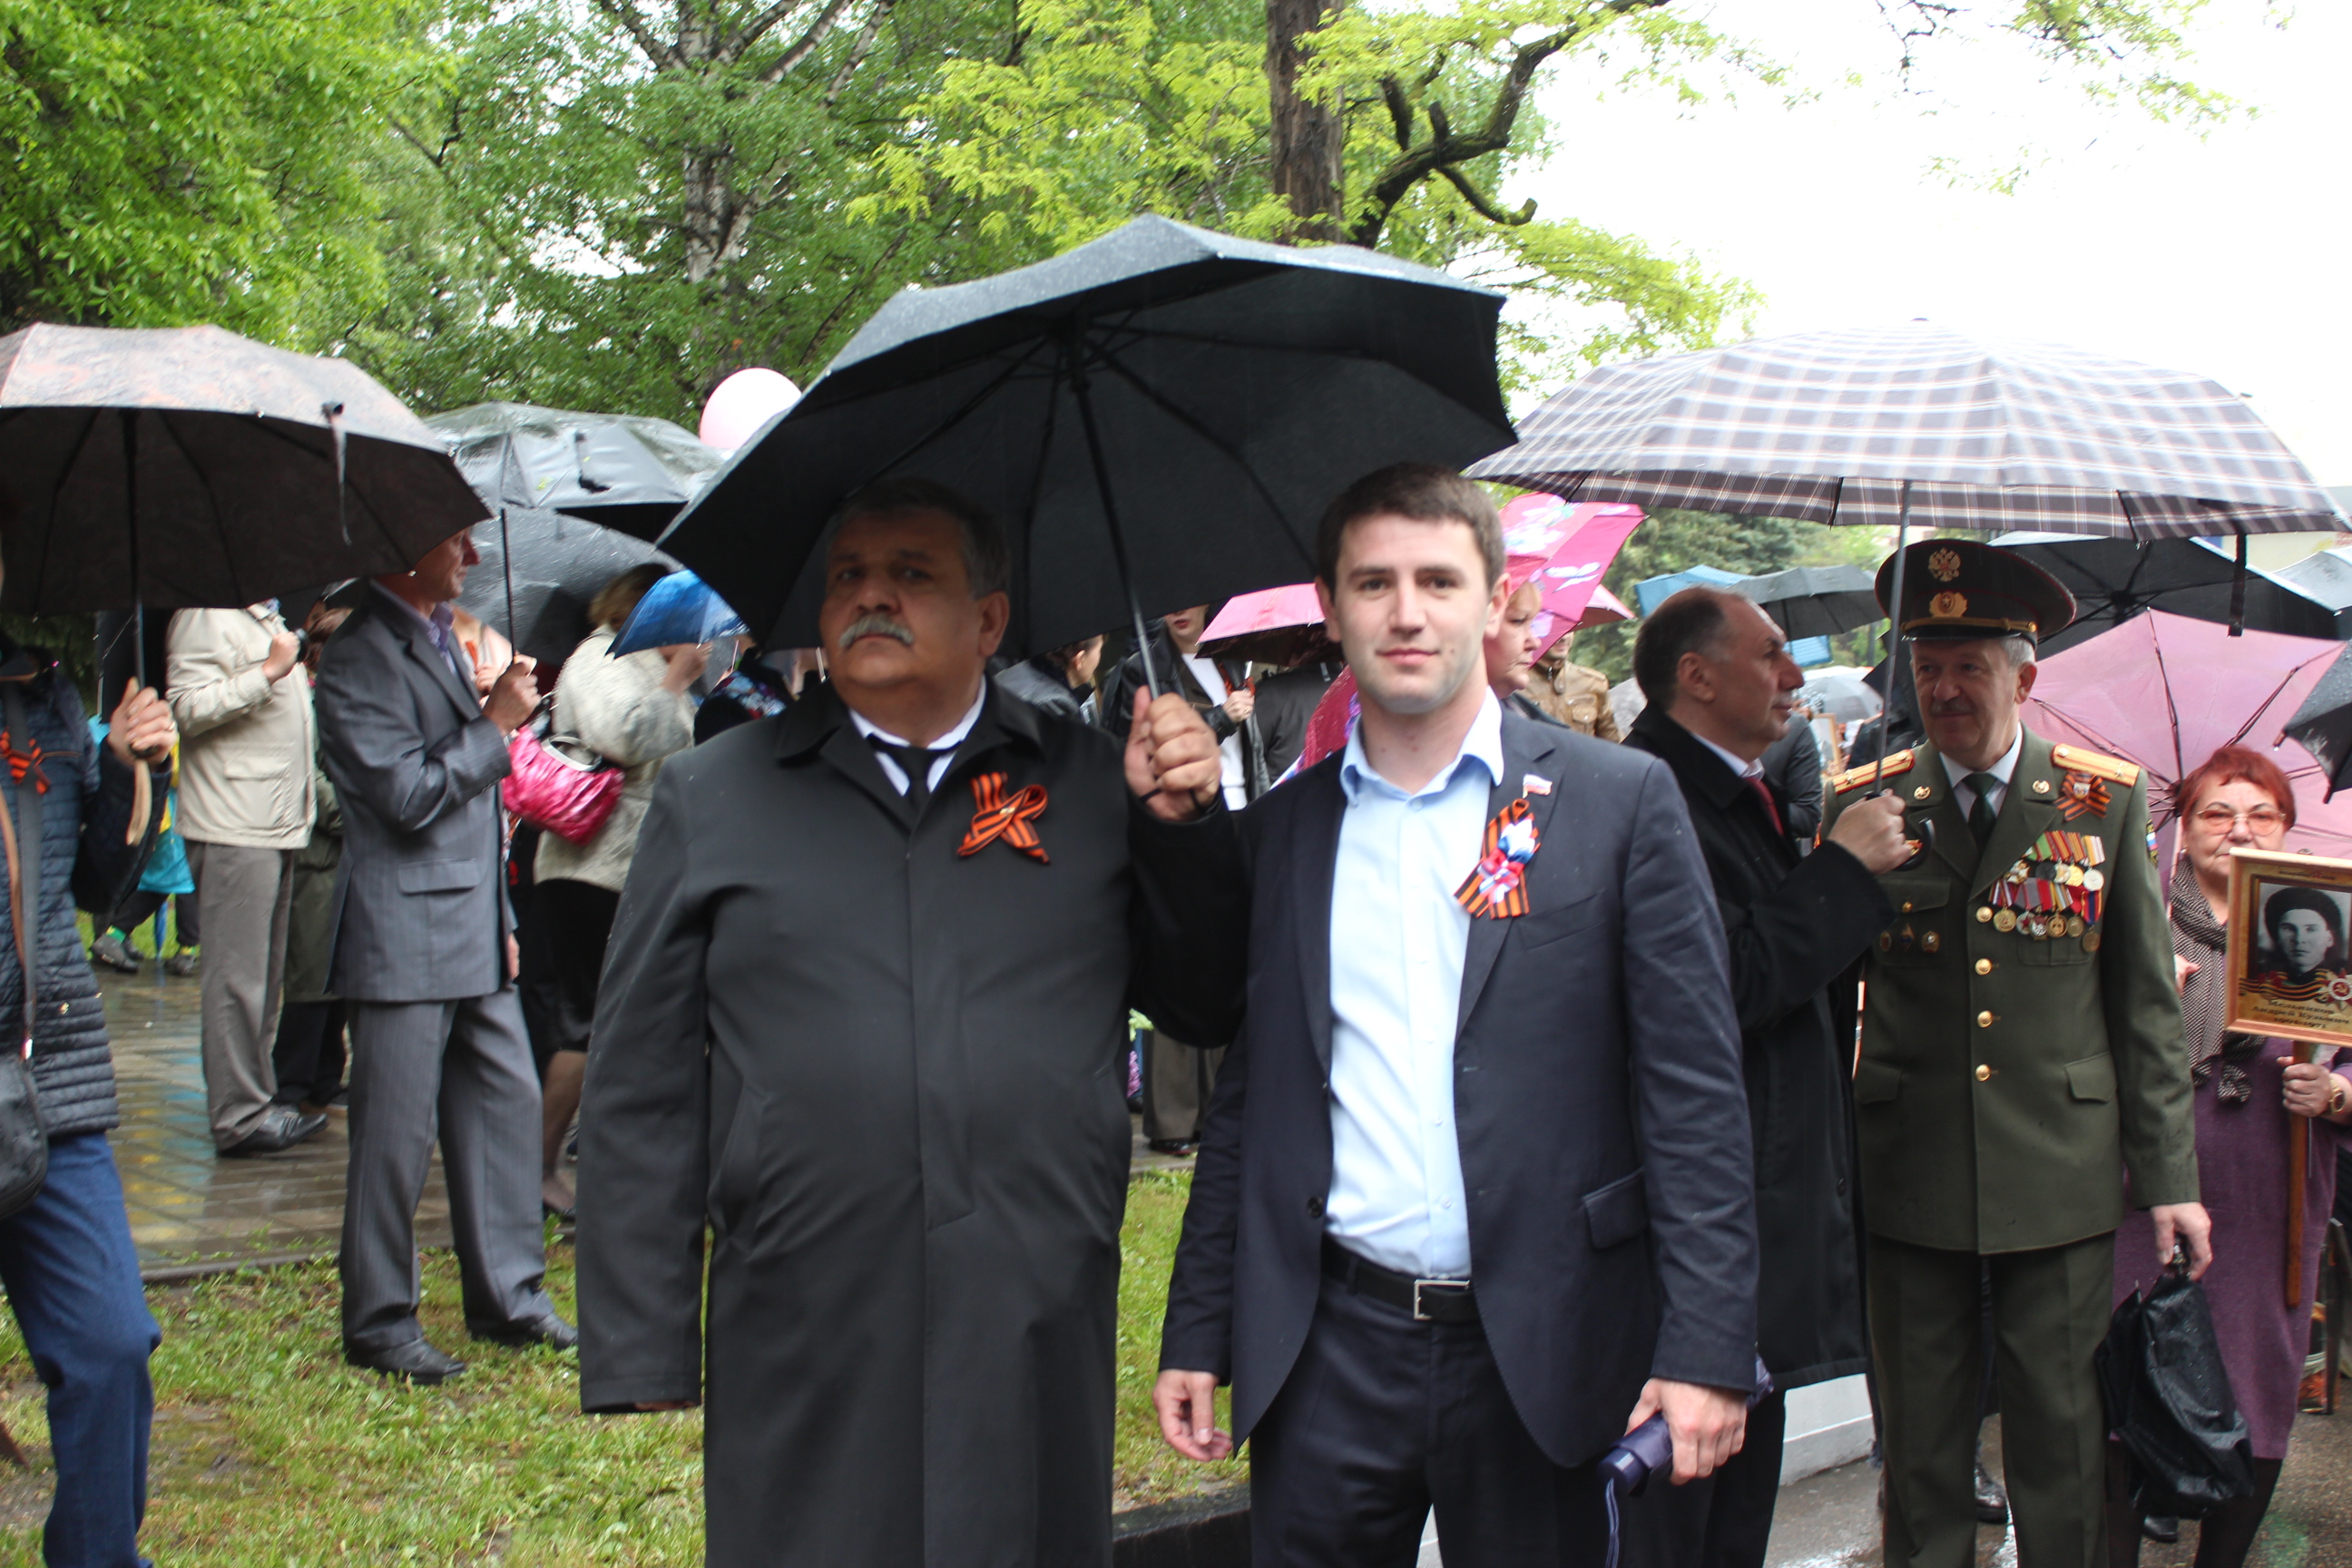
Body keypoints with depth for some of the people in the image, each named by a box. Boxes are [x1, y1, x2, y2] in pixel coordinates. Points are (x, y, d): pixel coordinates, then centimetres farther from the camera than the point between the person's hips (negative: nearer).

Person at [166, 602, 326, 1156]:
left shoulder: (267, 620, 23)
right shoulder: (207, 617, -8)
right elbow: (189, 706, -19)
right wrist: (269, 671, -18)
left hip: (278, 826, 10)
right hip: (232, 826, -10)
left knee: (266, 974, 13)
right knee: (238, 977, -9)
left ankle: (259, 1098, 21)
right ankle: (239, 1117, -6)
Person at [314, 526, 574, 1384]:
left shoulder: (441, 637, 16)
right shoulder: (360, 656, -13)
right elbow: (410, 796, -20)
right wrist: (497, 724, -12)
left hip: (473, 935, 9)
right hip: (405, 937, -9)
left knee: (509, 1102, 11)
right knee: (396, 1135, 0)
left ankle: (509, 1296, 22)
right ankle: (378, 1322, 13)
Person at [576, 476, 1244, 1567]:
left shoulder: (1092, 784, 7)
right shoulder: (710, 798, 6)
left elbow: (1204, 1009, 9)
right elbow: (640, 1093, 5)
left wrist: (1182, 822, -7)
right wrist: (640, 1353, 0)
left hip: (1039, 1348, 1)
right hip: (802, 1367, 0)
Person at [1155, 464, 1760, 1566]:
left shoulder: (1621, 802, -1)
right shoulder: (1279, 828, 7)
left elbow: (1694, 1095, -5)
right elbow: (1245, 1101, 12)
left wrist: (1705, 1345, -12)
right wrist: (1196, 1333, 8)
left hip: (1539, 1350, -2)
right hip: (1327, 1349, 2)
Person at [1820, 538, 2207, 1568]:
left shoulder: (2108, 801, 3)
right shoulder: (1862, 804, 3)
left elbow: (2146, 1004, 4)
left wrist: (2169, 1174, 1)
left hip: (2063, 1175, 0)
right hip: (1909, 1175, 0)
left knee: (2062, 1435, 6)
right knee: (1919, 1440, 8)